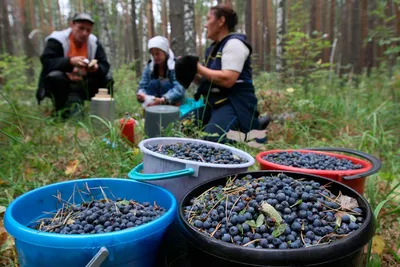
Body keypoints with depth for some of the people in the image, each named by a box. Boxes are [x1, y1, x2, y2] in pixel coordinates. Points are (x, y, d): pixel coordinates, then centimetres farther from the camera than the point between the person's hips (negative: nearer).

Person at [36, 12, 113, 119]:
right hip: (62, 85, -4)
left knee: (107, 78, -11)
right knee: (55, 76, -35)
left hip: (82, 86, 4)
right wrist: (70, 61, -42)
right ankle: (65, 112, -19)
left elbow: (105, 66, -7)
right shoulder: (57, 40, -14)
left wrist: (97, 68, -32)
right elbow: (46, 62, -27)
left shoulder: (94, 42, -2)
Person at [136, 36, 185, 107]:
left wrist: (163, 100, -45)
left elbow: (179, 88, -29)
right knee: (153, 83, -21)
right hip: (152, 104, 3)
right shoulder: (149, 67, -1)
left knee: (165, 84, -26)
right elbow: (142, 86, -6)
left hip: (173, 103, -2)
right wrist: (141, 95, -32)